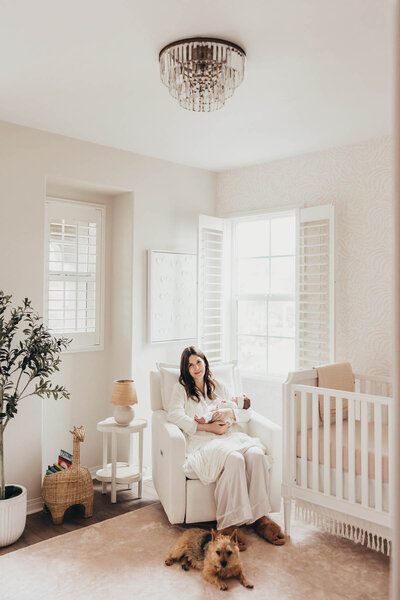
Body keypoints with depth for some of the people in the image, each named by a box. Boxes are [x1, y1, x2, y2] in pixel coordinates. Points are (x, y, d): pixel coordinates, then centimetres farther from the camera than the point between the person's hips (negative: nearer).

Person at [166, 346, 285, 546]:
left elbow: (247, 413, 22)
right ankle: (231, 521, -31)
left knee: (256, 454, -30)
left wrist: (229, 412, -2)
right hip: (203, 440, -4)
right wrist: (209, 427, -11)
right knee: (234, 458, -37)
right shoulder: (181, 388, 18)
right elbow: (175, 415, -4)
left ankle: (259, 517, -24)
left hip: (231, 435, 4)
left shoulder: (218, 386, 27)